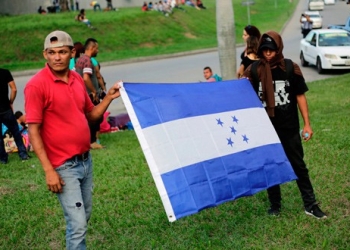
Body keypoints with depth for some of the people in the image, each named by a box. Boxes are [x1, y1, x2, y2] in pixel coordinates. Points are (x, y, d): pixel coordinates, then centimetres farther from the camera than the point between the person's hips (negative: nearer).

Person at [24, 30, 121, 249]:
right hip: (63, 166, -7)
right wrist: (48, 170, -18)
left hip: (86, 160, 7)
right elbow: (33, 131, -15)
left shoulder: (77, 79, 6)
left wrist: (109, 97, 0)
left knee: (85, 216, 18)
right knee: (78, 224, -5)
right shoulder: (37, 85, -14)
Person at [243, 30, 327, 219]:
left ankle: (310, 205, 17)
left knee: (298, 166, 8)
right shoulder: (254, 70, -5)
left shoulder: (290, 68, -5)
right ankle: (275, 205, 25)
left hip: (289, 128, 0)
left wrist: (307, 124, -1)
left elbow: (300, 96, 1)